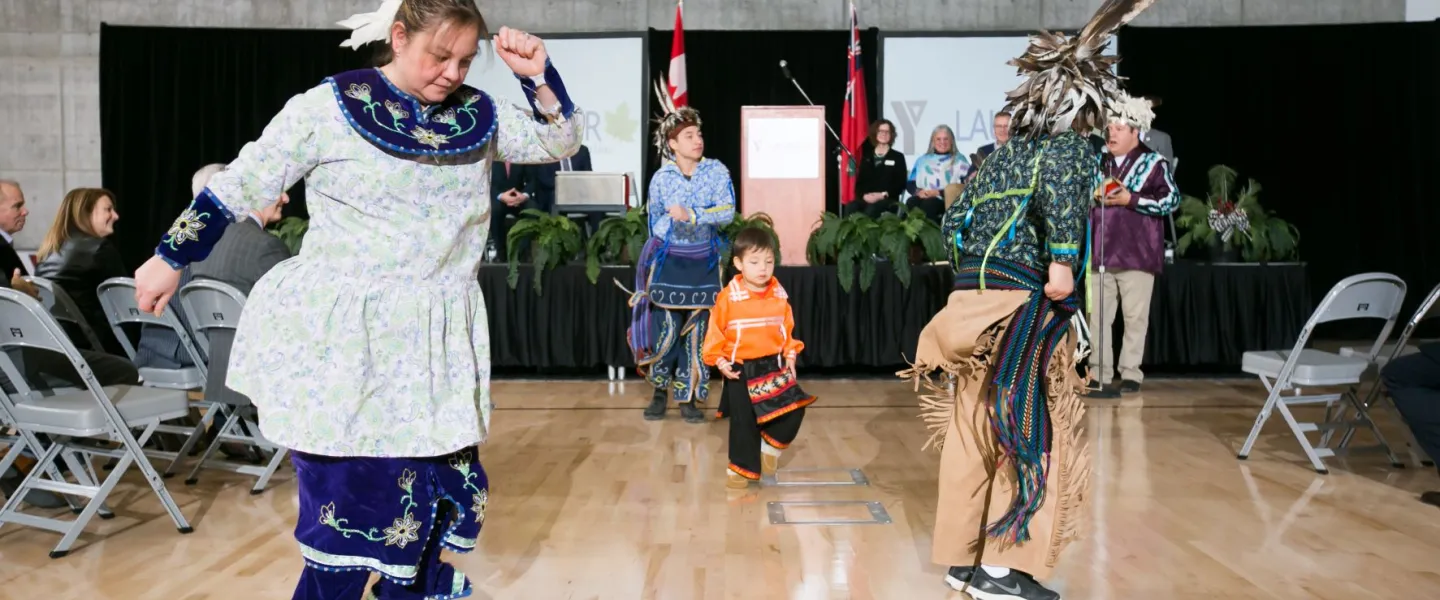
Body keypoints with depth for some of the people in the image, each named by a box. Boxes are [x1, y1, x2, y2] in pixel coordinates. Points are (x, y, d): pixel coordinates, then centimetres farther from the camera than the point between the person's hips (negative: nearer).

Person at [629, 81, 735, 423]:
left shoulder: (717, 171, -4)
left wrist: (691, 215, -25)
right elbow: (655, 222, 8)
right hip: (669, 261, -1)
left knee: (696, 331, 4)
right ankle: (660, 392, 16)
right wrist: (657, 257, 7)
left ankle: (688, 398, 14)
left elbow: (728, 213, -15)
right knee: (666, 329, -3)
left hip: (703, 263, 1)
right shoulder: (661, 178, -2)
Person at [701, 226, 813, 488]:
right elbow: (715, 332, -8)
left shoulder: (780, 296, -1)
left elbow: (787, 329, 8)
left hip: (774, 365, 4)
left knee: (794, 408, -2)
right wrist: (720, 361, -13)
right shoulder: (729, 297, -14)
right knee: (743, 422, 2)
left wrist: (790, 356, 1)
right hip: (740, 369, -4)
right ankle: (742, 467, 19)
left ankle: (770, 446, 22)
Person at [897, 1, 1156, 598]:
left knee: (971, 430, 13)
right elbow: (1055, 182, -26)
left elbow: (955, 220, 18)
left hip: (970, 303, 7)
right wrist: (1061, 259, -28)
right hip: (1022, 306, -7)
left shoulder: (1001, 152, 18)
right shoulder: (1071, 145, -2)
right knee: (1033, 435, 2)